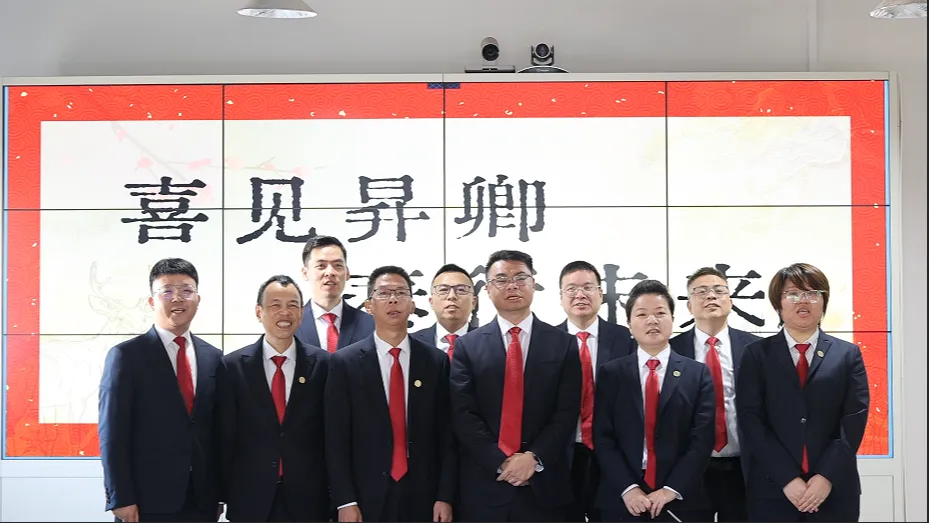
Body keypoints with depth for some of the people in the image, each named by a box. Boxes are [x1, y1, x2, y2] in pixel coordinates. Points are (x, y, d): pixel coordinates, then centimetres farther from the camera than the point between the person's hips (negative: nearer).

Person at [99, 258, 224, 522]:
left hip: (202, 501, 4)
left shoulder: (213, 358, 11)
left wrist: (218, 494, 8)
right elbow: (113, 434, -6)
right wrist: (121, 499, -11)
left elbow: (218, 431, 12)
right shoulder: (126, 356, -3)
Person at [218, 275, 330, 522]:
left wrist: (336, 493, 0)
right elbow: (225, 437, 1)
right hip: (250, 499, 0)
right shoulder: (234, 365, 0)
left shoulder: (323, 364, 0)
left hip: (308, 498, 0)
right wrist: (220, 494, 0)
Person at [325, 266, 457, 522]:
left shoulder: (436, 361, 5)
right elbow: (336, 438, -3)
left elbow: (446, 434, 4)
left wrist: (445, 496, -3)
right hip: (367, 497, -1)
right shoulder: (345, 362, 0)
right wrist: (345, 501, -9)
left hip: (423, 496, 1)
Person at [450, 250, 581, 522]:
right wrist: (500, 462, -12)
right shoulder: (468, 346, 4)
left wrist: (534, 458, -13)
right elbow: (463, 414, -3)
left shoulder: (563, 344, 5)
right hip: (484, 486, 0)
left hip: (543, 485, 0)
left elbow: (567, 413, -1)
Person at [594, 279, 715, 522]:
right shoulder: (611, 373, 5)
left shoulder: (698, 373, 4)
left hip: (682, 502, 0)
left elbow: (702, 439, -4)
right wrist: (628, 488, -12)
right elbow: (602, 438, 0)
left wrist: (671, 490, -13)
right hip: (622, 501, 0)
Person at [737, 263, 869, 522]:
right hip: (772, 490, -1)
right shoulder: (757, 354, 5)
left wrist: (827, 476, -13)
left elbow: (854, 420, -1)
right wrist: (787, 478, -14)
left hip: (834, 491, 1)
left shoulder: (848, 354, 9)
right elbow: (751, 420, -4)